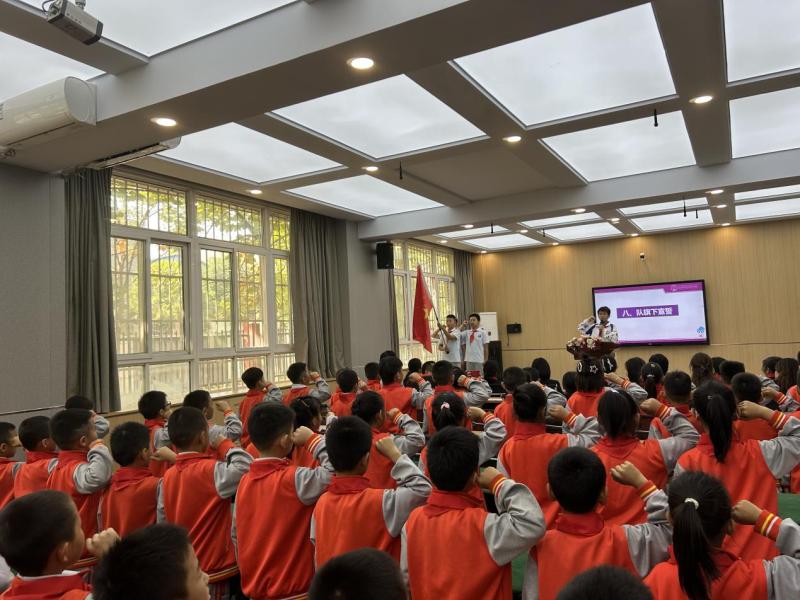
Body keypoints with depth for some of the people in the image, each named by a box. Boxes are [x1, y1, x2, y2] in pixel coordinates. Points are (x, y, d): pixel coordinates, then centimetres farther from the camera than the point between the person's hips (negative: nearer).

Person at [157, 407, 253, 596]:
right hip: (212, 571, -7)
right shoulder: (211, 470, -20)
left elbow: (163, 523, 7)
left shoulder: (168, 476, 1)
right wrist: (225, 445, -16)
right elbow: (247, 466, -33)